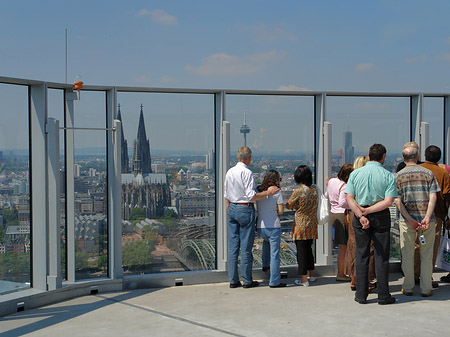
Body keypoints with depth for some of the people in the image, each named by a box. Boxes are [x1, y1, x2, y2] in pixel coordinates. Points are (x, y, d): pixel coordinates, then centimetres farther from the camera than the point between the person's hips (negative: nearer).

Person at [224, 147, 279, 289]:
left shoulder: (229, 172, 8)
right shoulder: (247, 173, -14)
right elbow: (251, 196, -19)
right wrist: (267, 192, -10)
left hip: (232, 208, 7)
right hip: (245, 210, -7)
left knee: (233, 246, 9)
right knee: (246, 246, 1)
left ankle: (233, 280, 13)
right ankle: (247, 281, 8)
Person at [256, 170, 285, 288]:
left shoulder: (258, 190, 3)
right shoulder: (277, 192, -9)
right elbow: (281, 211, -7)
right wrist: (274, 213, 8)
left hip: (260, 227, 5)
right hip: (274, 226, -5)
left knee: (266, 241, 38)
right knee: (274, 254, 2)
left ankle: (265, 265, 42)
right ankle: (274, 282, 5)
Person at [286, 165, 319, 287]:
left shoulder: (297, 192, -17)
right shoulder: (315, 190, 0)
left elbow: (289, 206, -5)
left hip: (301, 225, -6)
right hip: (312, 224, 6)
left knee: (301, 251, 2)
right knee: (308, 249, 21)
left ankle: (304, 279, 6)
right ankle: (312, 275, 29)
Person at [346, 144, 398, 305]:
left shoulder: (355, 174, 1)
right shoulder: (388, 176, -5)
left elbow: (349, 198, -7)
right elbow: (388, 201, -14)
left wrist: (361, 215, -14)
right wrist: (367, 211, -13)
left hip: (359, 217, 2)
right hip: (381, 218, -2)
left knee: (361, 255, 9)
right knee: (382, 255, 5)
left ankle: (361, 294, 11)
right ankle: (383, 295, 9)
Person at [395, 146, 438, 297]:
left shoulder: (398, 176, 3)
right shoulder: (428, 173, 3)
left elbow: (397, 201, -6)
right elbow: (433, 197, -8)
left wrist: (410, 219, -10)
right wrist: (427, 218, -15)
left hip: (407, 220, 0)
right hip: (427, 219, 0)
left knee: (407, 255, 9)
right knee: (426, 255, 8)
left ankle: (408, 288, 15)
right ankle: (426, 289, 13)